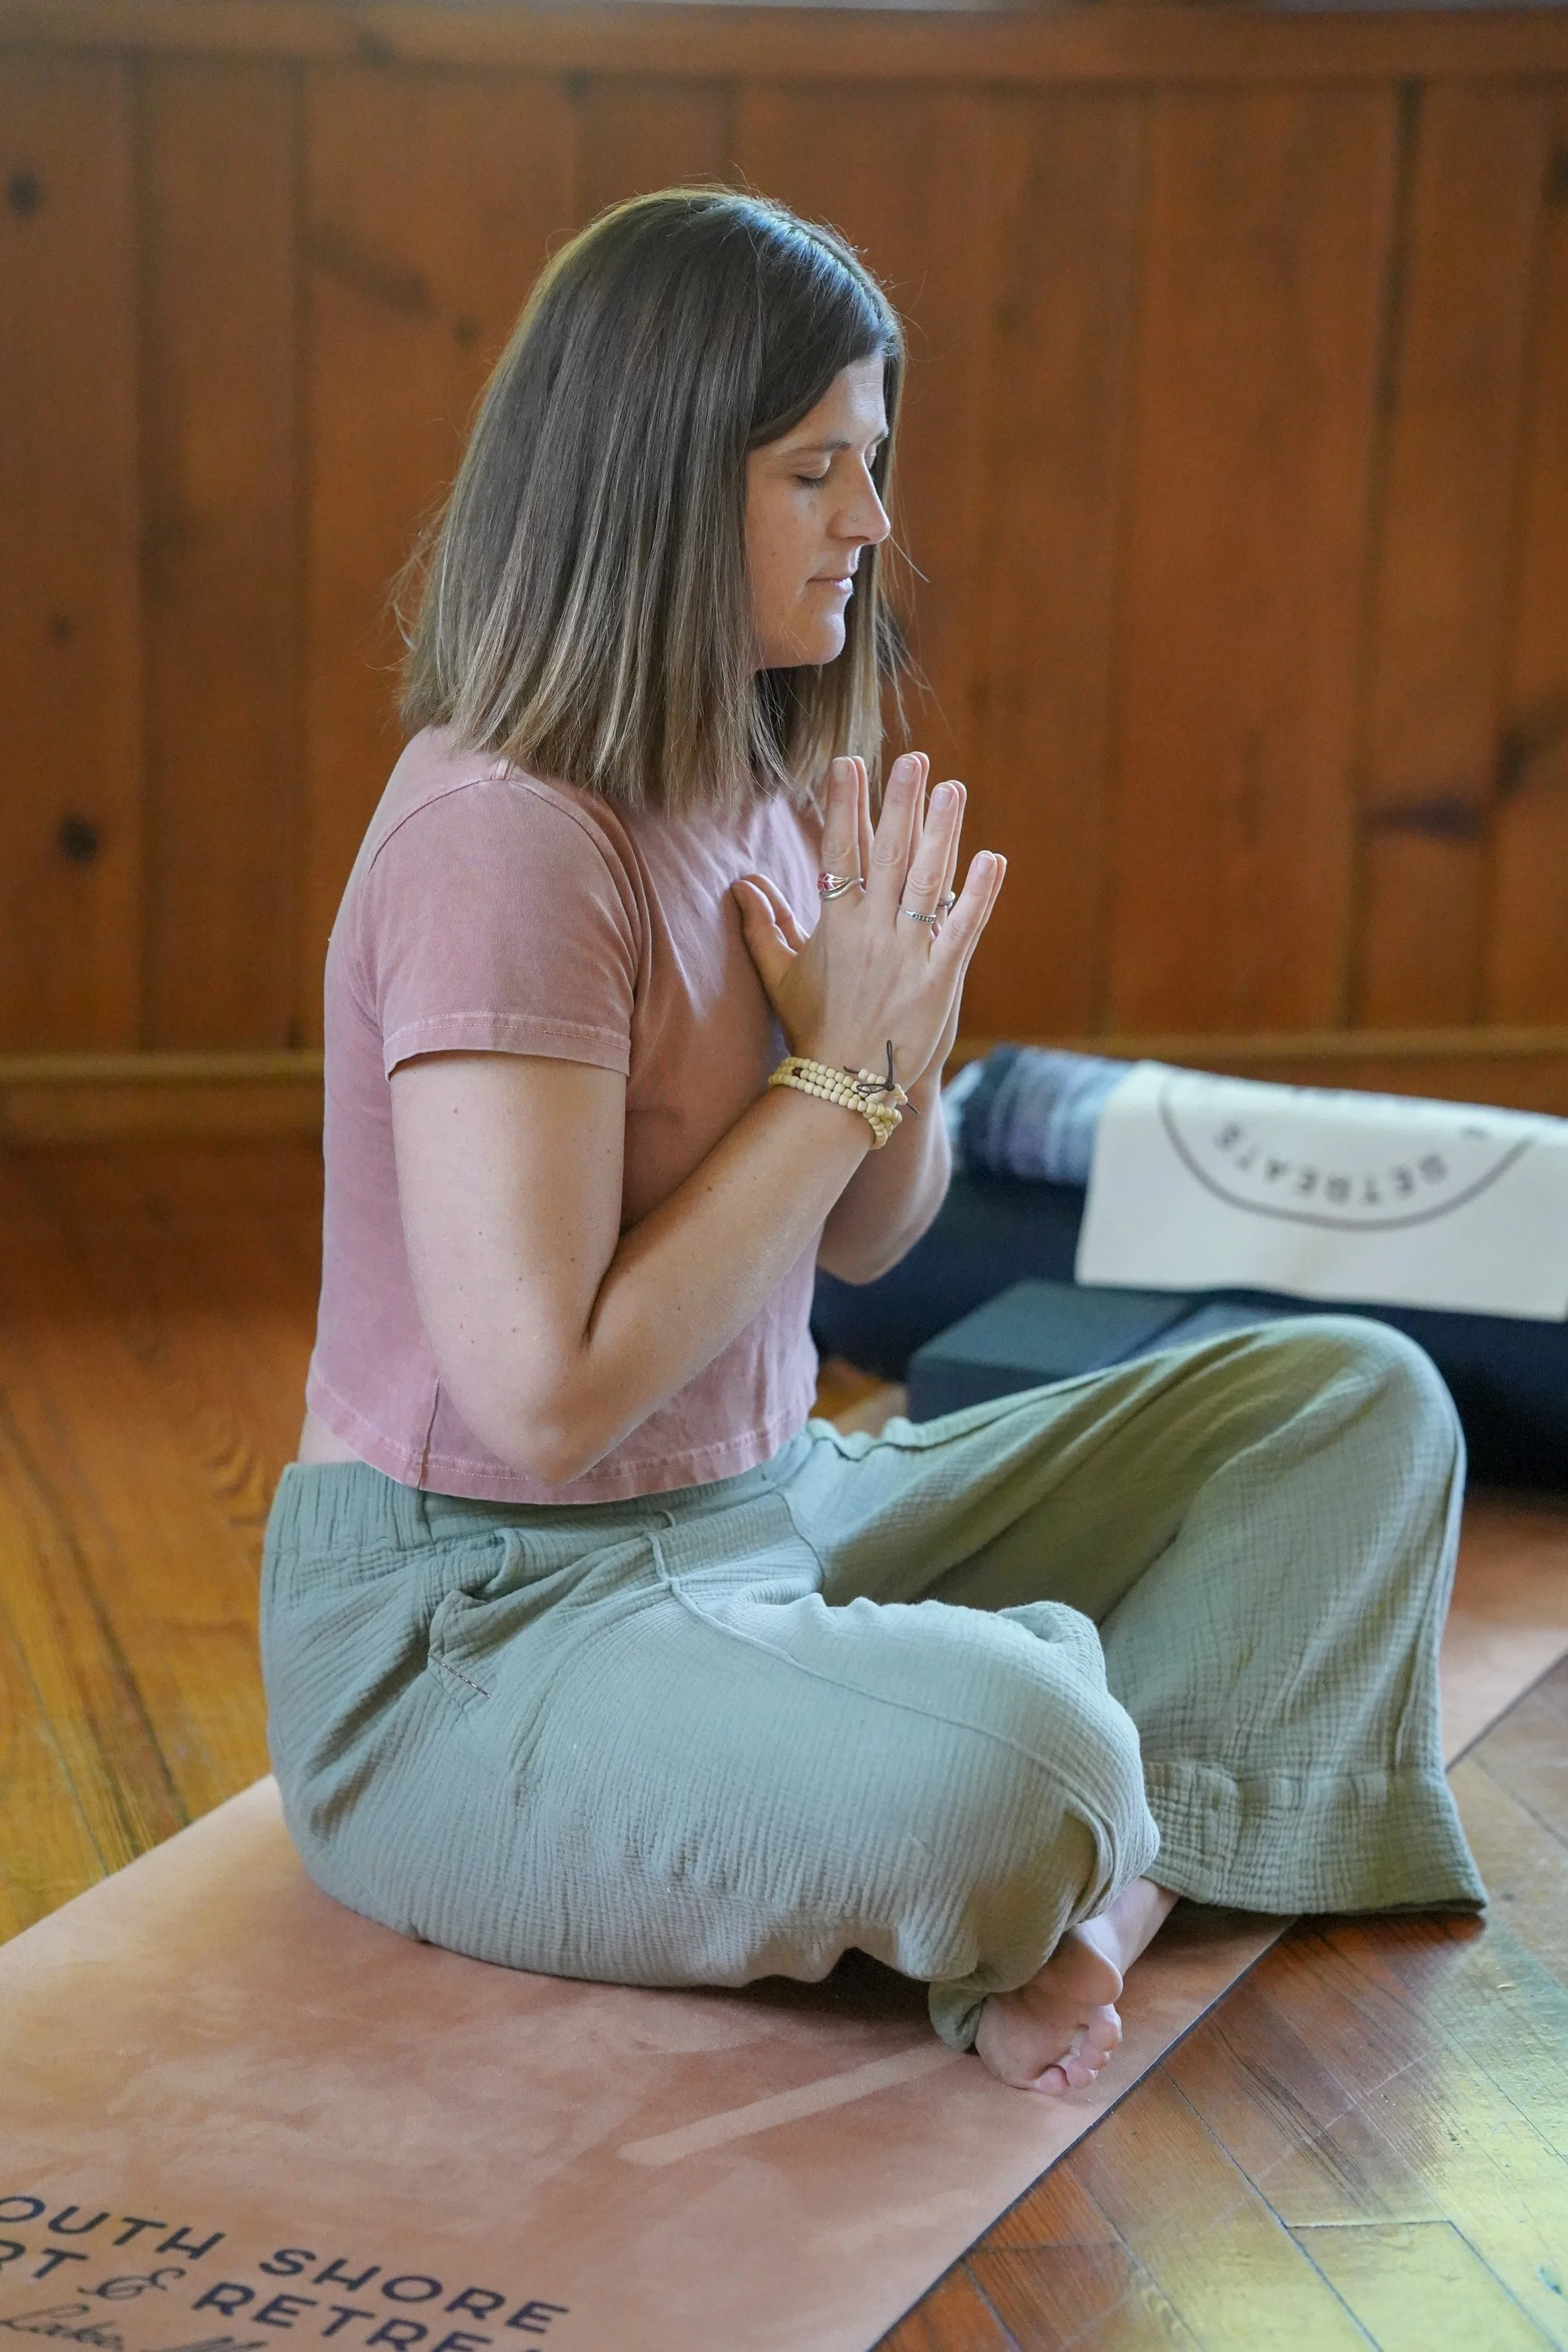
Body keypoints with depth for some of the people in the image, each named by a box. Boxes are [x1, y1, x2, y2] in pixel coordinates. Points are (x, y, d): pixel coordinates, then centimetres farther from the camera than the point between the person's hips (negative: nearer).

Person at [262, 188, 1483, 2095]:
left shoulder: (759, 791, 6)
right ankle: (1073, 1863, -2)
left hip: (770, 1511, 10)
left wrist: (907, 1043, -8)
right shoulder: (506, 842, -22)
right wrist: (836, 1065, -18)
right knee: (1006, 1752, -38)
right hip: (473, 1627, -9)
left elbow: (864, 1237, 15)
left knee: (1362, 1403, 6)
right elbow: (545, 1398, -26)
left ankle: (1094, 1885, -10)